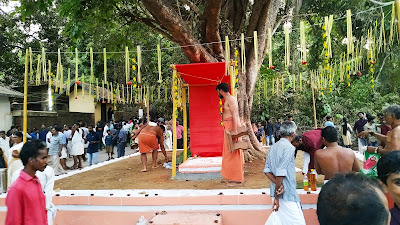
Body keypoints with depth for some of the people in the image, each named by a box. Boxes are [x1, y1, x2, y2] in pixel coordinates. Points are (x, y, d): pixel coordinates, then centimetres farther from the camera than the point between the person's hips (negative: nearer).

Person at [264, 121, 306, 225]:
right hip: (287, 193, -8)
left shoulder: (273, 147, 10)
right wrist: (277, 197, -13)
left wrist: (278, 184, -6)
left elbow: (267, 171, 6)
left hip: (278, 192, 8)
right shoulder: (289, 147, -14)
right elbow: (281, 173, -19)